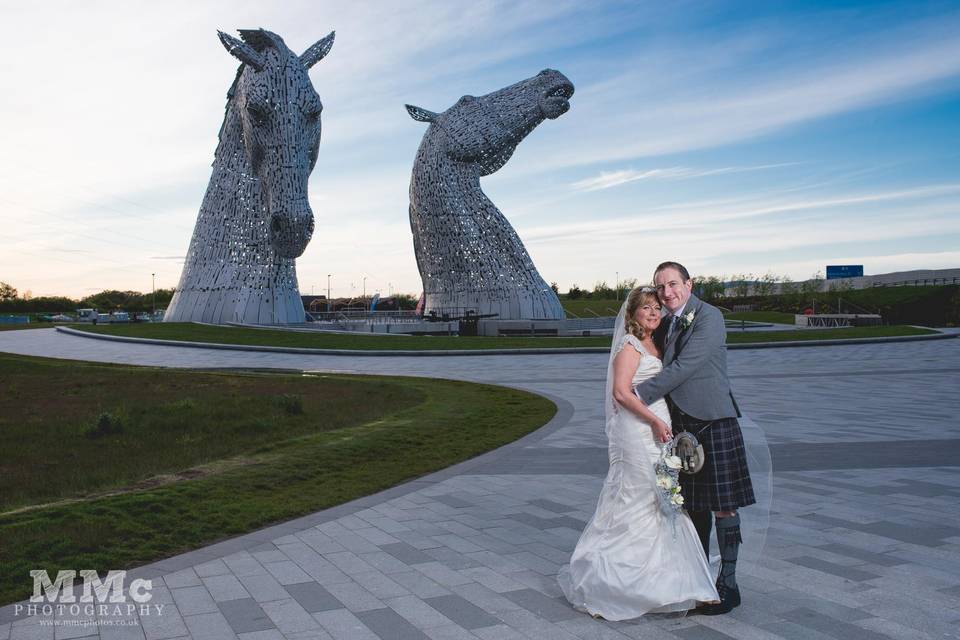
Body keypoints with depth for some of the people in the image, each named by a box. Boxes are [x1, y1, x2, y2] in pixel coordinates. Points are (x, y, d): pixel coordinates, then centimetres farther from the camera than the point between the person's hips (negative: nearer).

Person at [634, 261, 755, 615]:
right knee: (693, 504, 15)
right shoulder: (667, 325, 14)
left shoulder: (709, 317, -11)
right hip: (682, 423, 8)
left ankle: (727, 583, 9)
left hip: (712, 422, -8)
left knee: (722, 504, 0)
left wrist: (639, 393, -16)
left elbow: (684, 367, -19)